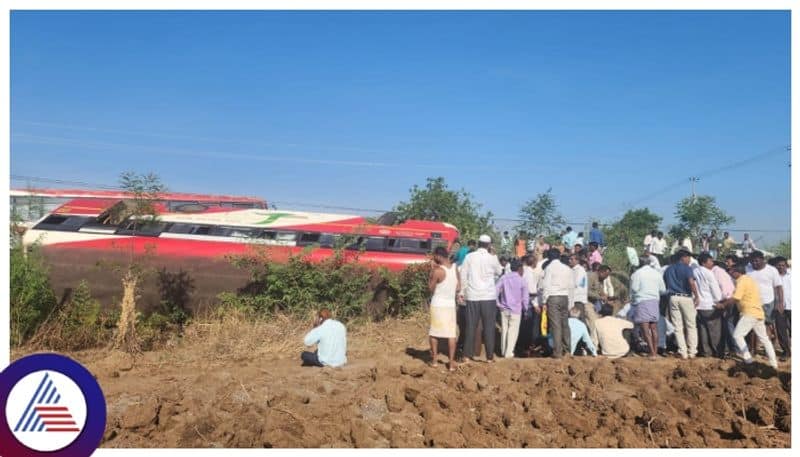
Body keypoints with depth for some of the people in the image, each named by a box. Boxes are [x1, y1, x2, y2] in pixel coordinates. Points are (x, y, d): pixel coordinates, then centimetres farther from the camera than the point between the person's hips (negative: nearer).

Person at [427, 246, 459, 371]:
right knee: (451, 334, 3)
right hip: (450, 304, 5)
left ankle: (434, 360, 15)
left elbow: (430, 288, -9)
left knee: (434, 332, 10)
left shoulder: (437, 270, -16)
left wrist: (431, 274, -3)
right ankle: (451, 362, 1)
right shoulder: (455, 268, 3)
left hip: (438, 304, -4)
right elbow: (458, 287, 8)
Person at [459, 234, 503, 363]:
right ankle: (490, 356, 6)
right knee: (489, 327, 5)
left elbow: (463, 275, 1)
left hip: (472, 296, 2)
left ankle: (467, 355, 9)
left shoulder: (469, 257, -1)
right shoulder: (492, 258, -5)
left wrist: (462, 292, 9)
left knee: (471, 326, 7)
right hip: (489, 296, -1)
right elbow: (499, 272, 12)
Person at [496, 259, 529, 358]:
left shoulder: (504, 278, 1)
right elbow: (525, 297, -4)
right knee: (513, 331, 2)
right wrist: (525, 309, 9)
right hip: (515, 310, -3)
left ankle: (503, 351, 21)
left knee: (504, 330, 12)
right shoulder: (521, 280, -5)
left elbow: (496, 290, -5)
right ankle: (509, 353, -1)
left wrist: (498, 304, 2)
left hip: (504, 309, 3)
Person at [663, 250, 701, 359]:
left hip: (673, 298, 5)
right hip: (686, 297, -4)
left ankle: (683, 352, 3)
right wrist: (697, 296, -14)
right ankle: (692, 352, 6)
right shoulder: (686, 268, -4)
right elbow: (691, 282, -18)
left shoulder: (668, 269, 15)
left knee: (678, 327, 5)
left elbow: (665, 285, 15)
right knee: (691, 326, 6)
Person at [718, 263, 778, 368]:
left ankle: (748, 359, -9)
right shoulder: (748, 279, 17)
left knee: (737, 335, -6)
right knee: (764, 338, 15)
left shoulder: (742, 281, -12)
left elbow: (735, 298, -20)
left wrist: (723, 304, -8)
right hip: (758, 313, 10)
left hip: (750, 313, -10)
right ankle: (774, 363, 18)